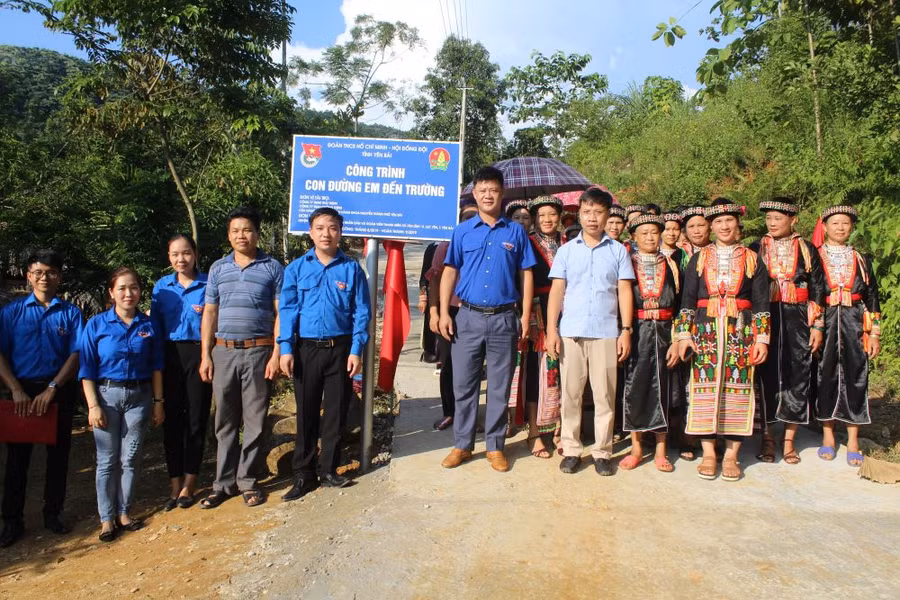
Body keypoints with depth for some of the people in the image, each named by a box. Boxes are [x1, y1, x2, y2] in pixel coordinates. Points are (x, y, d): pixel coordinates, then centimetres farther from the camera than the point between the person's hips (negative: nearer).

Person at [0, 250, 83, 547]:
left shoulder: (71, 313, 2)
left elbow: (76, 355, -3)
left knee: (58, 455, 9)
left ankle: (53, 514, 23)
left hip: (60, 391, 0)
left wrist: (52, 389, -14)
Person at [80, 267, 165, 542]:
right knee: (107, 460, 5)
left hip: (139, 396, 1)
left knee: (130, 458, 8)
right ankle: (107, 518, 16)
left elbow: (156, 366, 6)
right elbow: (87, 370, -3)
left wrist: (158, 401, 3)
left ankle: (124, 512, 21)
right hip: (107, 394, -1)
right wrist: (93, 405, -9)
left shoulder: (148, 325, 2)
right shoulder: (97, 325, -2)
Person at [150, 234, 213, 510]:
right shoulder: (162, 286, 10)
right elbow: (156, 325, 9)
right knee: (172, 419, 5)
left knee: (196, 419, 3)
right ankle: (175, 485, 18)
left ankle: (188, 486, 15)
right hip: (171, 356, 3)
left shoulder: (208, 284, 2)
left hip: (199, 354, -2)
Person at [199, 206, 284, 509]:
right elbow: (210, 313, 11)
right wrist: (205, 355, 4)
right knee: (225, 421, 9)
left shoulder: (273, 268, 1)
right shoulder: (218, 268, 11)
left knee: (254, 420, 4)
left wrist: (276, 355, -9)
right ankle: (224, 483, 19)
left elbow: (280, 314, -2)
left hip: (258, 351, -3)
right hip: (223, 351, 3)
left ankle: (248, 481, 17)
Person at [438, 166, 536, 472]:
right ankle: (462, 444, 19)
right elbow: (450, 272, 5)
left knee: (499, 387, 7)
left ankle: (495, 446, 19)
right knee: (463, 384, 6)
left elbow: (526, 275, 6)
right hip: (468, 317, 1)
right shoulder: (462, 231, 6)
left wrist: (526, 315, -1)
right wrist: (444, 312, -3)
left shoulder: (515, 232, 5)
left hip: (504, 319, 0)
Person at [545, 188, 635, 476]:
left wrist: (626, 330, -2)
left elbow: (625, 292, 6)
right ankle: (571, 449, 15)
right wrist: (551, 329, -3)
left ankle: (602, 451, 14)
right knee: (570, 393, 4)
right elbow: (556, 291, 5)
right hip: (570, 332, 1)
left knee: (605, 394, 3)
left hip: (606, 333, 0)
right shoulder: (566, 250, 8)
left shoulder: (618, 251, 8)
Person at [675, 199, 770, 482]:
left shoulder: (752, 259, 9)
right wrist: (685, 334, -2)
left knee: (738, 388, 0)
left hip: (741, 331, 0)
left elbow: (761, 302, 7)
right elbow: (687, 299, 6)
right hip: (706, 331, 0)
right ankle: (708, 454, 7)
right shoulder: (699, 258, 9)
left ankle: (731, 456, 9)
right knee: (705, 387, -2)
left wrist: (762, 338, 0)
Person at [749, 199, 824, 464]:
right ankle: (767, 438, 14)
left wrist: (817, 326, 0)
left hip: (797, 321, 0)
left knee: (797, 377, 3)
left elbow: (817, 289, 5)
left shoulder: (807, 250, 6)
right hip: (765, 319, 0)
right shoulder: (755, 250, 6)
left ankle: (789, 440, 15)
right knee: (767, 377, 2)